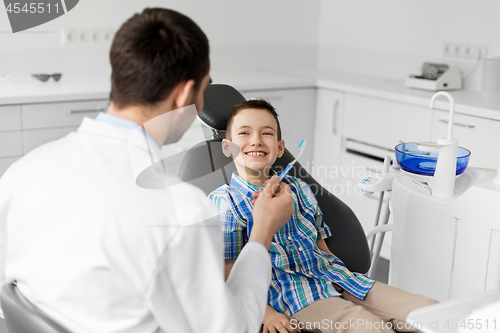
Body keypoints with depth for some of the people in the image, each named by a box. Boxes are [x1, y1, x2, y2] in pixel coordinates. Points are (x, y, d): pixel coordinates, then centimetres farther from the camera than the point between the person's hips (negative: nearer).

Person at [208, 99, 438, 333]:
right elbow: (229, 272, -5)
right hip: (291, 292, -6)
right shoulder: (225, 201, -1)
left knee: (434, 313, -9)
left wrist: (346, 277, 6)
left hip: (334, 278, 6)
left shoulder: (298, 189, 18)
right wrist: (265, 313, -17)